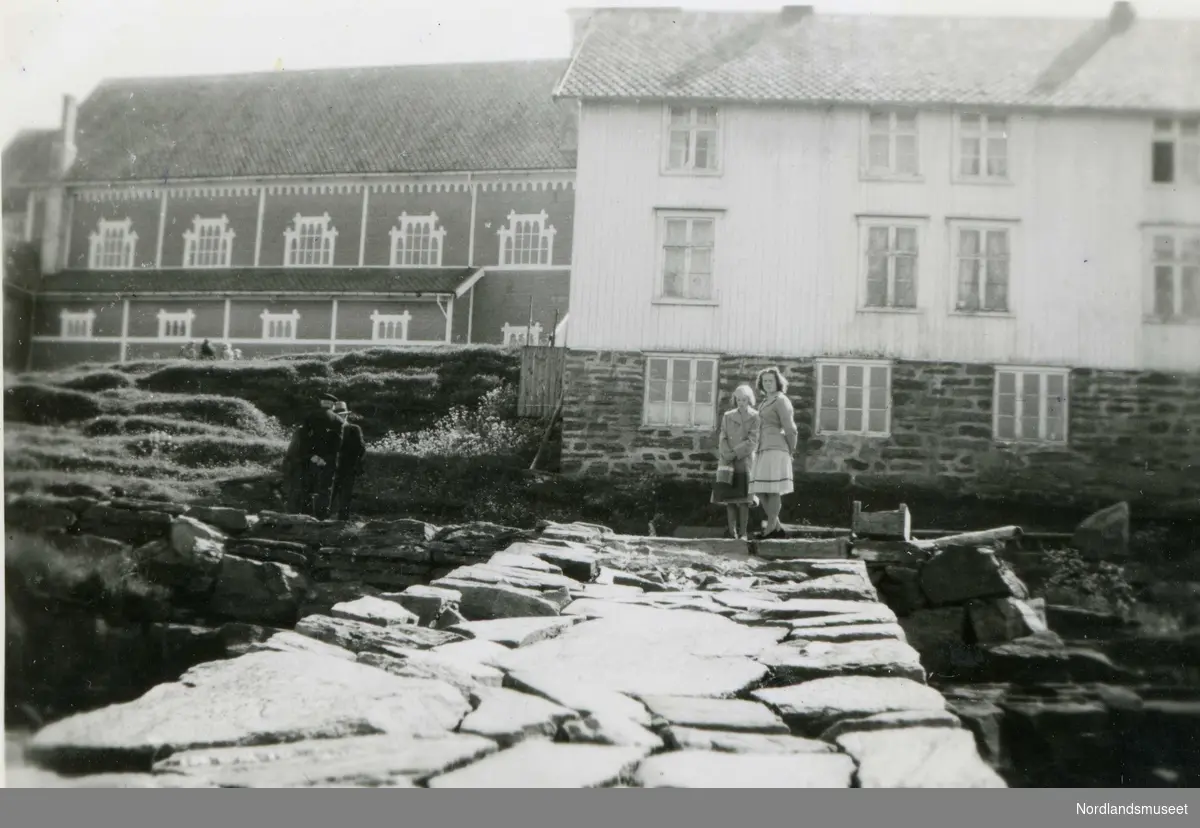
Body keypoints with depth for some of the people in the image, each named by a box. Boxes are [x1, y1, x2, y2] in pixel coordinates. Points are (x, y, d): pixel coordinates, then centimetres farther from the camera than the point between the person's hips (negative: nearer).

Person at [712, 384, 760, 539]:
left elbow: (752, 442, -5)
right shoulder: (728, 416, 12)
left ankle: (743, 533, -7)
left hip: (744, 461, -3)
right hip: (727, 462, 3)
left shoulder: (755, 417, 3)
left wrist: (734, 453, -11)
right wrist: (727, 455, -12)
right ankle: (732, 532, 1)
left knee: (742, 499, -8)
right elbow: (722, 439, 5)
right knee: (729, 497, -2)